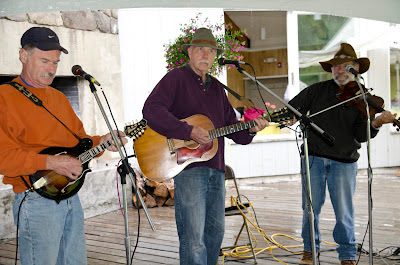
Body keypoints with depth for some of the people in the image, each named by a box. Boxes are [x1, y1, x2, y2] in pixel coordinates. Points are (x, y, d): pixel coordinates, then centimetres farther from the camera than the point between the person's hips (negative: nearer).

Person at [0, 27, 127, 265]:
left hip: (71, 198, 8)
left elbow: (79, 138, 23)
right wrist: (50, 162, -24)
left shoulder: (59, 98, 18)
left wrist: (100, 142, 3)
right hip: (37, 202, -7)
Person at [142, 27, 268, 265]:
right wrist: (189, 131, -23)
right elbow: (151, 110, -17)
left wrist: (250, 130, 2)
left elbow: (231, 126, 23)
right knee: (194, 236, -8)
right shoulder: (176, 78, -2)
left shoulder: (217, 88, 21)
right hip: (187, 165, -7)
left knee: (215, 231, 15)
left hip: (216, 169, 8)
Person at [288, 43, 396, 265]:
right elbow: (292, 108, 7)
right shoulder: (317, 90, 5)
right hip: (313, 158, 1)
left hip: (344, 162, -1)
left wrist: (376, 123, -24)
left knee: (344, 212, 3)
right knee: (310, 207, 7)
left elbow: (360, 135, -6)